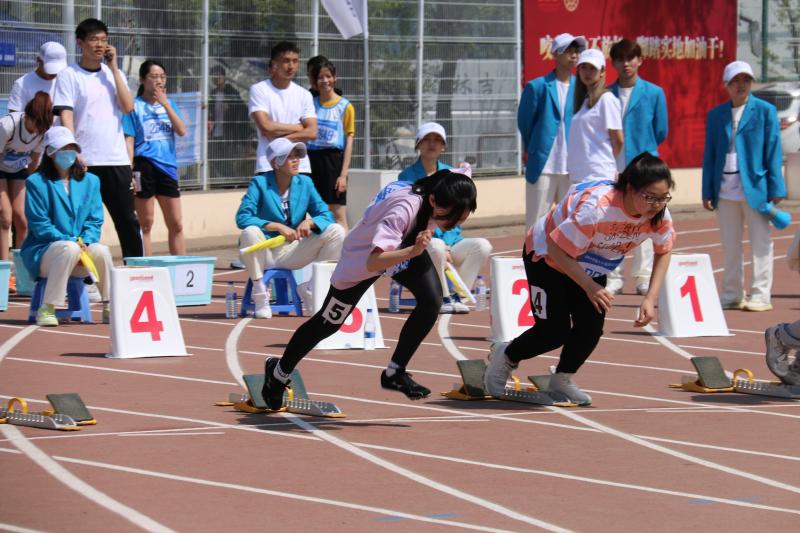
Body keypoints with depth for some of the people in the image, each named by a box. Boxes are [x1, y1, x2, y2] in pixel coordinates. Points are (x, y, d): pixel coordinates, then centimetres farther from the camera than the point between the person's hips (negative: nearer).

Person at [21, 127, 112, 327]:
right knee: (70, 249, -36)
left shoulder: (90, 181, 12)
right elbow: (40, 226, -9)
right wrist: (70, 241, -19)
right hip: (42, 253, -4)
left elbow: (95, 222, 7)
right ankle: (47, 310, -33)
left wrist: (85, 241, -14)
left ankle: (110, 308, -16)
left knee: (102, 250, -28)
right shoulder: (37, 182, -3)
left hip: (83, 247, 4)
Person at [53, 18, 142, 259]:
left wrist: (113, 68, -2)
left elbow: (128, 107, -2)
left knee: (128, 220, 5)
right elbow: (65, 116, -7)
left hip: (116, 160, 4)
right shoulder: (69, 76, 0)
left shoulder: (113, 74, 12)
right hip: (84, 161, -4)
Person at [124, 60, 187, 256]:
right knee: (145, 224, 0)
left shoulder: (169, 103, 12)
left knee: (176, 225, 6)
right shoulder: (135, 106, -2)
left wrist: (165, 104, -6)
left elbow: (182, 131, 0)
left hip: (168, 166, 5)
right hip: (145, 165, -5)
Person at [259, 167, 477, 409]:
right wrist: (412, 252, -68)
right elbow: (373, 262, -54)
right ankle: (279, 372, 34)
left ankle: (394, 373, -1)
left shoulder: (446, 187, -28)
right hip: (362, 256, -5)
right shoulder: (405, 208, -47)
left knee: (432, 301, -18)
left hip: (408, 247, 5)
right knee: (328, 323, 9)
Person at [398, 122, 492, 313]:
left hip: (451, 241, 4)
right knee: (436, 246, -37)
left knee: (483, 246, -22)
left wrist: (447, 245, -11)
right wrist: (440, 246, -20)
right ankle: (443, 298, -17)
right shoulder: (408, 175, -1)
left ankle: (456, 296, -14)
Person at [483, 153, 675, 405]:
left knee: (592, 327, -8)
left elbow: (663, 251, -2)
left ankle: (562, 380, 18)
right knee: (555, 332, -8)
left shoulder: (659, 214, -22)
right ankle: (506, 356, 22)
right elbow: (557, 248, -34)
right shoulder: (597, 207, -42)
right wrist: (589, 286, -36)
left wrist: (650, 298, -12)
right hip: (547, 256, -6)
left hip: (590, 266, 6)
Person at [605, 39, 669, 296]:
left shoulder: (654, 93, 2)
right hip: (612, 167, 2)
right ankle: (614, 277, 8)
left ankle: (644, 276, 6)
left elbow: (660, 132, 6)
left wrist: (642, 147, 9)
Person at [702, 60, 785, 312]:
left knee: (760, 243, 0)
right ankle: (732, 295, 15)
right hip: (726, 191, 4)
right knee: (730, 246, 8)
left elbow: (773, 152, -2)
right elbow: (709, 155, 12)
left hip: (754, 188, -4)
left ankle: (760, 295, 3)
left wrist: (775, 189, -7)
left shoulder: (765, 111, 1)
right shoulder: (716, 115, 10)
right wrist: (707, 191, 6)